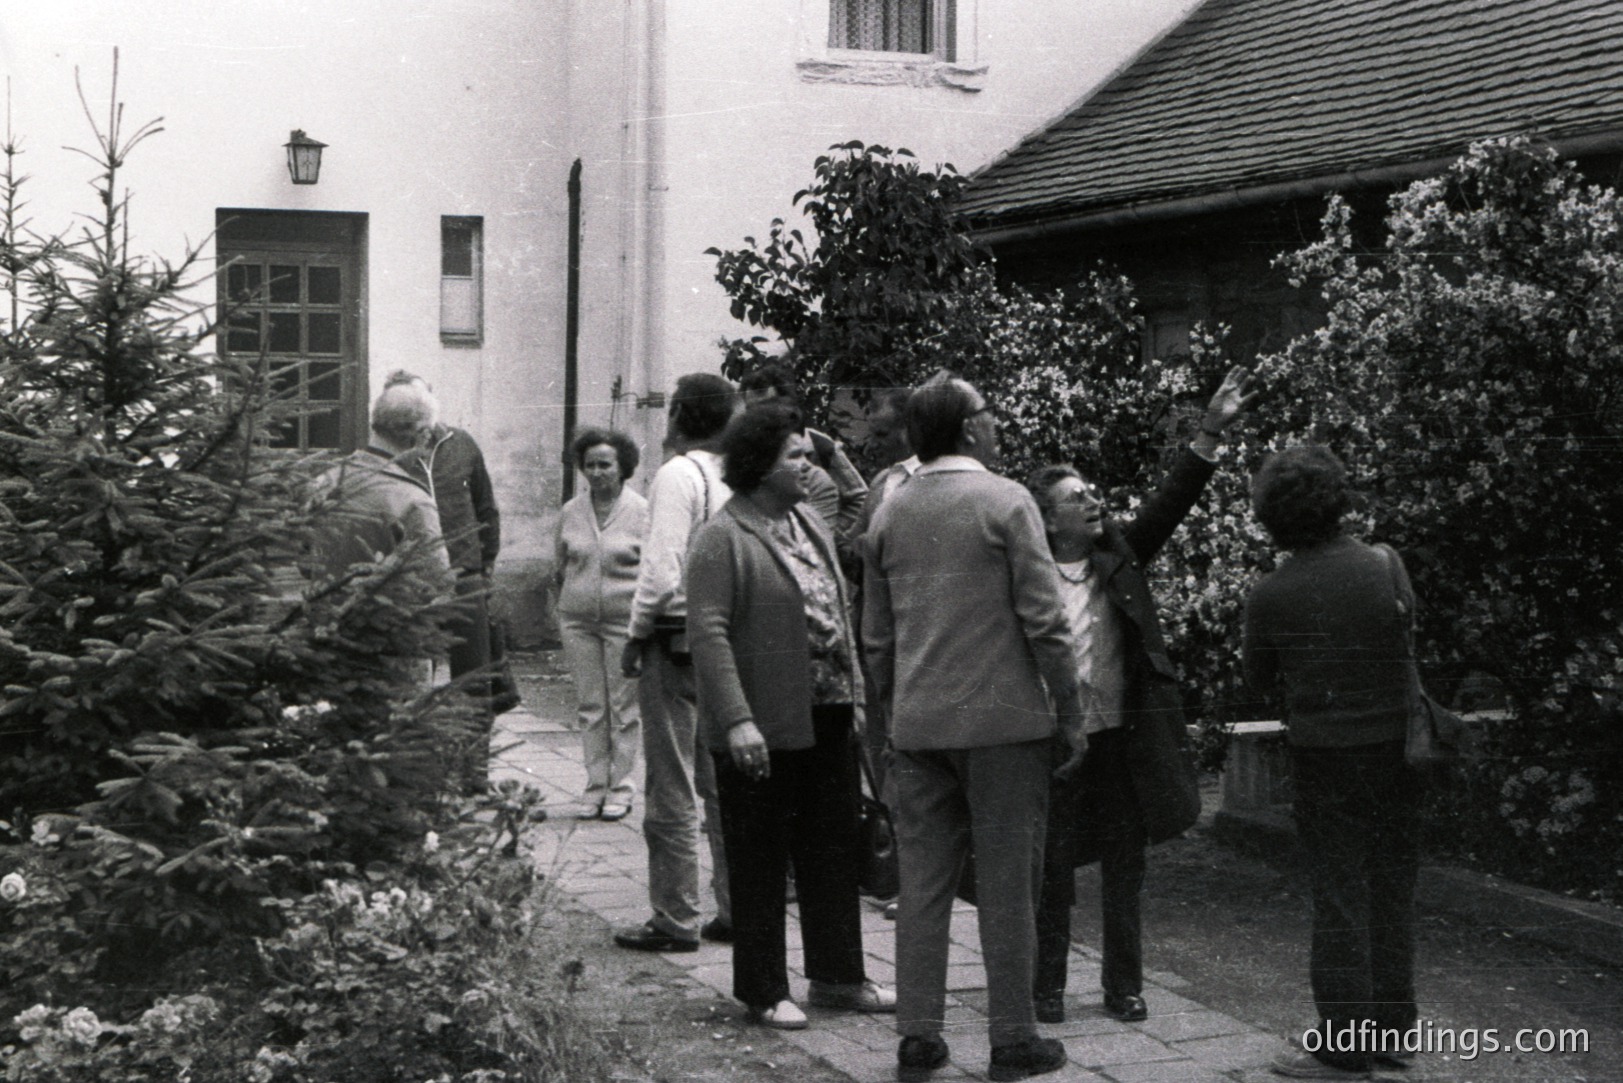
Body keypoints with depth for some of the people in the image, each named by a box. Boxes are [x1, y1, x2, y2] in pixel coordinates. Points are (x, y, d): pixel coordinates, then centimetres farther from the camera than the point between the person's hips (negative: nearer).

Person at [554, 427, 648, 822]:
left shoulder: (641, 511, -3)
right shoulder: (570, 513, 8)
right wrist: (563, 611, 12)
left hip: (625, 618, -3)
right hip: (577, 619, 3)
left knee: (624, 707, 1)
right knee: (590, 707, 5)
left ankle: (620, 787, 10)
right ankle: (596, 785, 12)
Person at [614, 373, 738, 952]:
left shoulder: (678, 475, -13)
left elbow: (662, 572, -18)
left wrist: (636, 637, -7)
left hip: (678, 642, -7)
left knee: (673, 792, -1)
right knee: (723, 782, 13)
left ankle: (675, 918, 3)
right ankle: (735, 908, 18)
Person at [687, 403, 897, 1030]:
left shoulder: (812, 525, 14)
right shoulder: (722, 538, -12)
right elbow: (708, 632, -17)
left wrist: (855, 693, 15)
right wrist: (736, 720, -24)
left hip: (827, 718, 8)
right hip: (765, 726, -8)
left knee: (832, 850, 14)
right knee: (760, 861, 3)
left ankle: (837, 977, 26)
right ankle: (764, 991, 14)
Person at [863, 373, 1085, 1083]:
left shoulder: (889, 515, 9)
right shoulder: (1006, 503, -7)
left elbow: (876, 636, 13)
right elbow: (1043, 619, -11)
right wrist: (1070, 711, -3)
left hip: (918, 725, 5)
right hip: (1002, 718, -5)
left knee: (923, 882, 8)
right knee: (1008, 882, 3)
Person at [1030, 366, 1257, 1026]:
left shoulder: (1120, 560, 5)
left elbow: (1169, 503, -2)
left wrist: (1210, 433, -10)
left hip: (1123, 739, 4)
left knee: (1125, 867, 10)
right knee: (1052, 868, 5)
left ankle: (1123, 985, 21)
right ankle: (1046, 987, 16)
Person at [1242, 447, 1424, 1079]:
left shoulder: (1270, 594, -11)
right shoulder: (1384, 566, -7)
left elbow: (1260, 679, 3)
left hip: (1324, 754, -2)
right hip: (1396, 743, 2)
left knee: (1339, 894, 3)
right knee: (1392, 887, 13)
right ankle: (1391, 1029, 21)